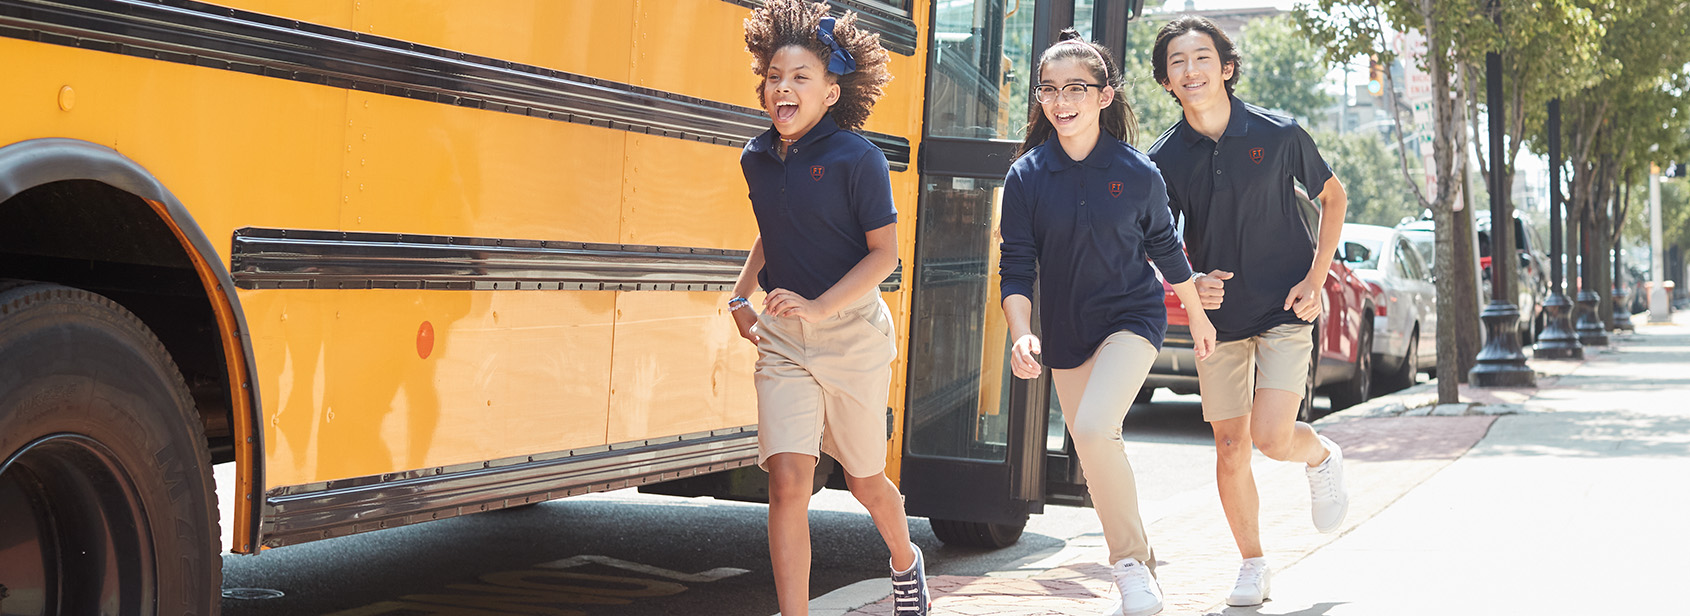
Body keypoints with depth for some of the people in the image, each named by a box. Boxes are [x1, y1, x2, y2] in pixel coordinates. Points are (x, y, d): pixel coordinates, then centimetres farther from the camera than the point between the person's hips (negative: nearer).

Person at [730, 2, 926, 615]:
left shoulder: (858, 158, -13)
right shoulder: (757, 158, 4)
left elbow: (884, 253, -13)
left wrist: (818, 308, -23)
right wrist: (741, 293, 8)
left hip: (852, 334, -3)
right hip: (781, 336, 3)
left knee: (864, 478, 15)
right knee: (787, 478, -12)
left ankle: (905, 559, 47)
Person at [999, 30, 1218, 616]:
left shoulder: (1137, 173, -9)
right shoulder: (1026, 177, -7)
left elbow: (1167, 249, 6)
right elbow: (1016, 266, -5)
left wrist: (1198, 317, 17)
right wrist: (1021, 334, -21)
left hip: (1131, 317, -3)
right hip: (1065, 332, 4)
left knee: (1094, 428, -26)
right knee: (1097, 456, 12)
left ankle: (1131, 560, -8)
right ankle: (1139, 564, 33)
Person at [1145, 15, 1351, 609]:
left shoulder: (1278, 134, -10)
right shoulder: (1164, 159, -5)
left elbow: (1333, 196, 5)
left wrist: (1316, 278, -5)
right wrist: (1190, 282, -18)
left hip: (1285, 312, -2)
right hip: (1218, 315, 3)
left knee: (1271, 436, -14)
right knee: (1230, 448, 4)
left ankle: (1323, 456, 21)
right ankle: (1253, 566, 22)